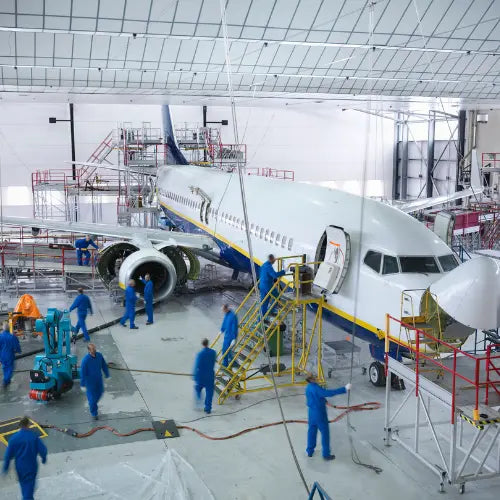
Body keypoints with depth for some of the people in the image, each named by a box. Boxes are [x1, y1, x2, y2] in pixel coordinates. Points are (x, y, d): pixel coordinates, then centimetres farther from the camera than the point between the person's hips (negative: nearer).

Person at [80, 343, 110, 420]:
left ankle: (93, 403, 51)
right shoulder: (85, 360, -28)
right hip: (90, 381, -5)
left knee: (100, 392, 21)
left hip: (99, 379, 5)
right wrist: (82, 385, -14)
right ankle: (94, 413, 27)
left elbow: (104, 366, 3)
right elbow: (82, 373, -20)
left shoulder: (99, 355, -13)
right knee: (92, 397, 6)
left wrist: (107, 375, 11)